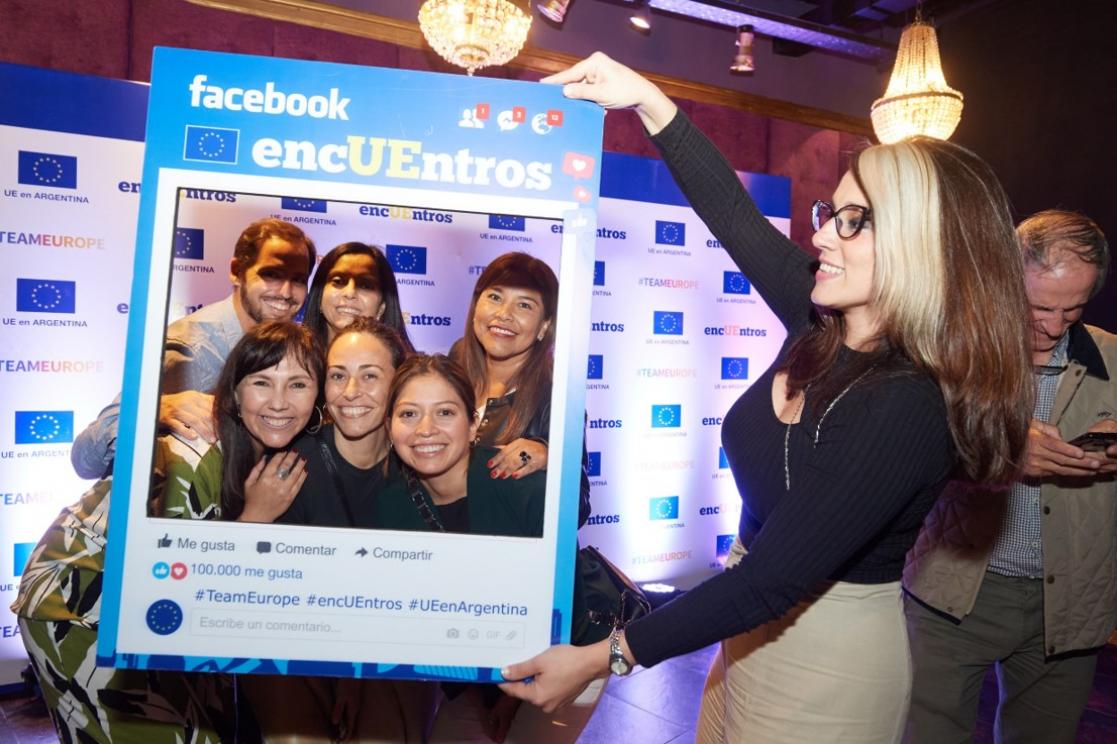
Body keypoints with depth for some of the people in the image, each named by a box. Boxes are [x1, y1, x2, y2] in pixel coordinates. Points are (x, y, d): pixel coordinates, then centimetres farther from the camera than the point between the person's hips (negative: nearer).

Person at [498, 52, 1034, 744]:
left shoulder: (906, 408, -28)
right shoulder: (823, 324, -6)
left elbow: (772, 578, -29)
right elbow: (733, 210, 3)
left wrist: (603, 657, -26)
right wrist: (647, 99, 0)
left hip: (828, 664, -7)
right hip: (759, 624, 7)